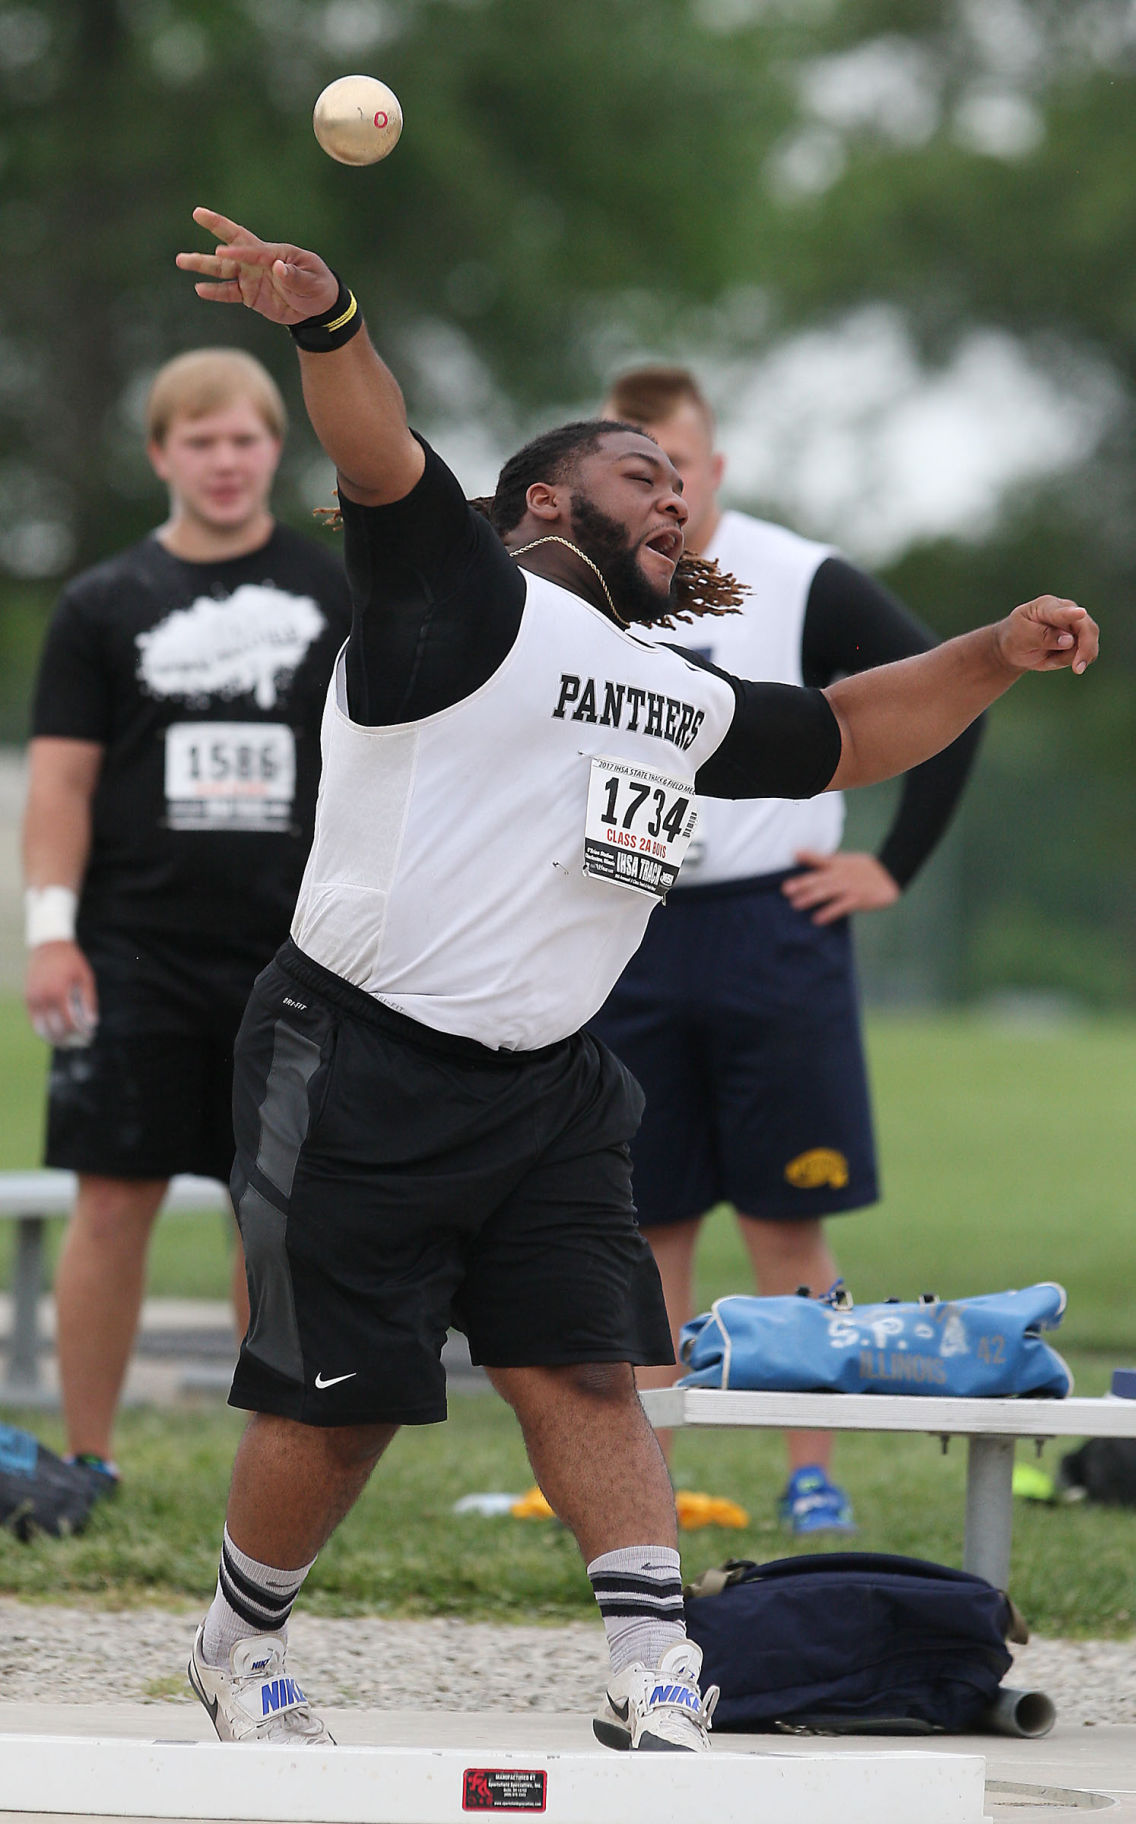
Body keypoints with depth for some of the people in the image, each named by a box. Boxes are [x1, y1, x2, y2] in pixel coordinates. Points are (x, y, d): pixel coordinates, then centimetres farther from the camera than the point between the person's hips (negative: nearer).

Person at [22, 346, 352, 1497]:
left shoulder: (333, 594, 8)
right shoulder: (105, 606, 6)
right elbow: (62, 776, 3)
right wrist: (51, 928, -7)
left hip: (291, 959, 1)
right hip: (136, 958, -1)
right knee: (115, 1200, -4)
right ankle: (88, 1463, 2)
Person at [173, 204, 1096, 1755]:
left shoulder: (684, 704, 19)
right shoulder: (468, 602, -5)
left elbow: (847, 735, 33)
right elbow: (384, 464, -23)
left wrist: (992, 657, 19)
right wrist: (326, 323, -43)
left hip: (548, 1092, 6)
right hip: (361, 1075, -6)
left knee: (586, 1375, -5)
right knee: (339, 1406, -1)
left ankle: (658, 1685, -4)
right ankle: (242, 1651, 21)